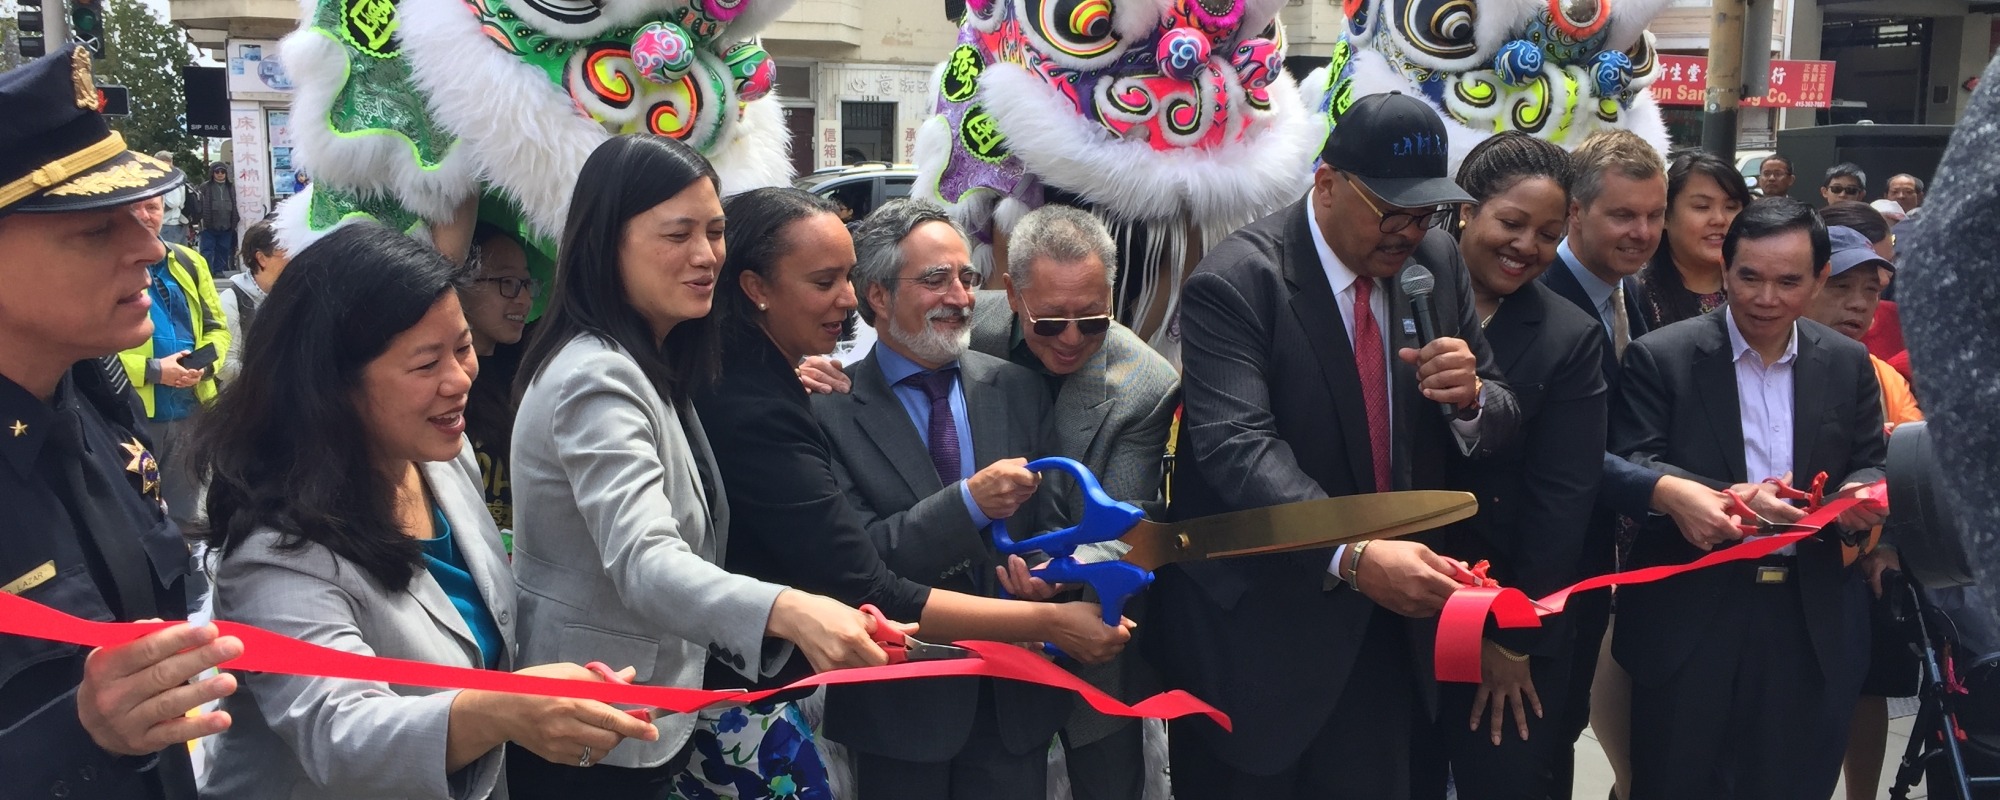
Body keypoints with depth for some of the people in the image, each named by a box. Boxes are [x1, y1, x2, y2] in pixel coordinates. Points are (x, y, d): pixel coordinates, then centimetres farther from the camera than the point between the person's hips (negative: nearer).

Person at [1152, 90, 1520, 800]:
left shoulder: (1437, 263, 3)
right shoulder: (1235, 282, -16)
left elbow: (1496, 425, 8)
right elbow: (1238, 447, -27)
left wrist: (1472, 395, -16)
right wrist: (1351, 555, -39)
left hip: (1383, 621, 5)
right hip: (1253, 631, -5)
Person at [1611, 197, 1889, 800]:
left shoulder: (1849, 363, 7)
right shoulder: (1660, 357, -6)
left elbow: (1872, 462, 9)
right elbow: (1631, 468, -13)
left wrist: (1865, 491, -15)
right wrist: (1727, 500, -29)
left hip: (1813, 624, 3)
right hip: (1690, 618, -3)